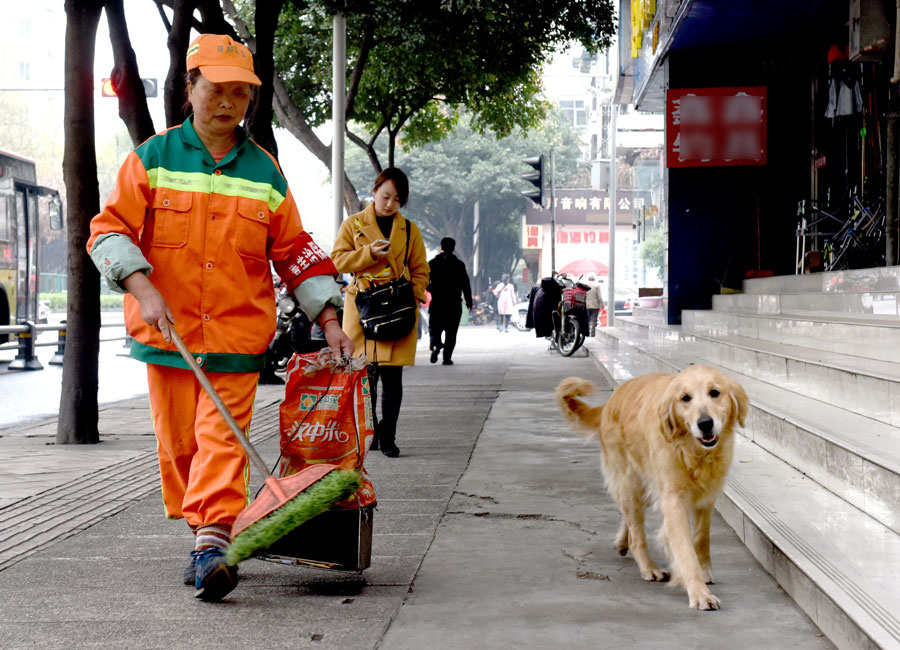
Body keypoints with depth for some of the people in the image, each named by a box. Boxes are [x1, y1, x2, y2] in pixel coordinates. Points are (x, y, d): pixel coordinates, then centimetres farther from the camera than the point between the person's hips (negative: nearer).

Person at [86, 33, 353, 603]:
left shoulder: (264, 171, 9)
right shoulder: (154, 158, 4)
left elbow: (295, 251, 14)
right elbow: (111, 228, 1)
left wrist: (330, 321, 9)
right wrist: (142, 289, -14)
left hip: (238, 331, 0)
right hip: (166, 329, 0)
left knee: (223, 438, -11)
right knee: (178, 442, 5)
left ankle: (213, 544, -16)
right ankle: (203, 536, 19)